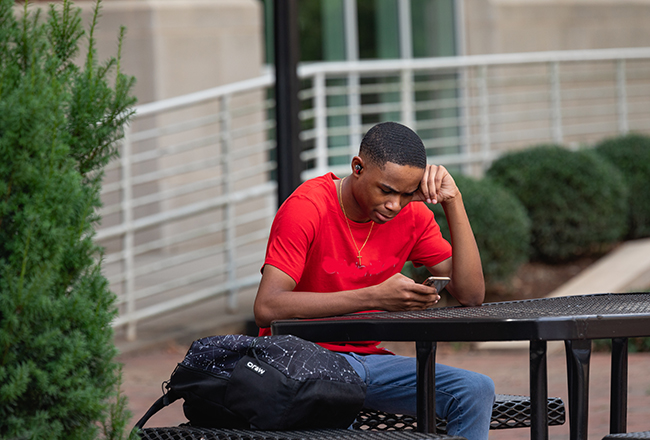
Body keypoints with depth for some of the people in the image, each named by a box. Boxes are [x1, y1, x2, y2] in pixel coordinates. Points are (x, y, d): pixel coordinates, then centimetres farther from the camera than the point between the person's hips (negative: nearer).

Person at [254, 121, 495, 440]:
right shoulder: (307, 208, -16)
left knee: (477, 391, -16)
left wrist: (453, 201, -11)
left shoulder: (413, 215, 1)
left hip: (368, 358, 6)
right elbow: (266, 308, -26)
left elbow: (471, 294, -3)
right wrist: (376, 297, -31)